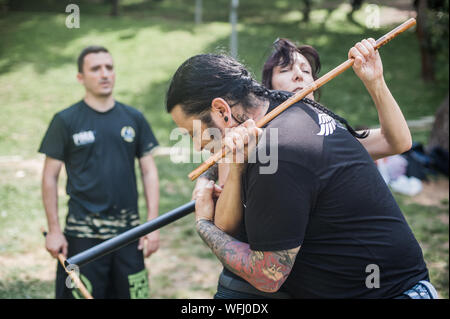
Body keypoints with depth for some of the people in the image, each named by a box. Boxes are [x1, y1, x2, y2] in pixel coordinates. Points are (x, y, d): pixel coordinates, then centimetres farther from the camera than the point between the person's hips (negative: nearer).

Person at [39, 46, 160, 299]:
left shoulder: (134, 118, 8)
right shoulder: (66, 121, 1)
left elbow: (149, 172, 9)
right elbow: (50, 177, 2)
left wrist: (153, 224, 2)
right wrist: (54, 230, -3)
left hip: (129, 230, 3)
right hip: (83, 233, -2)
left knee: (134, 293, 5)